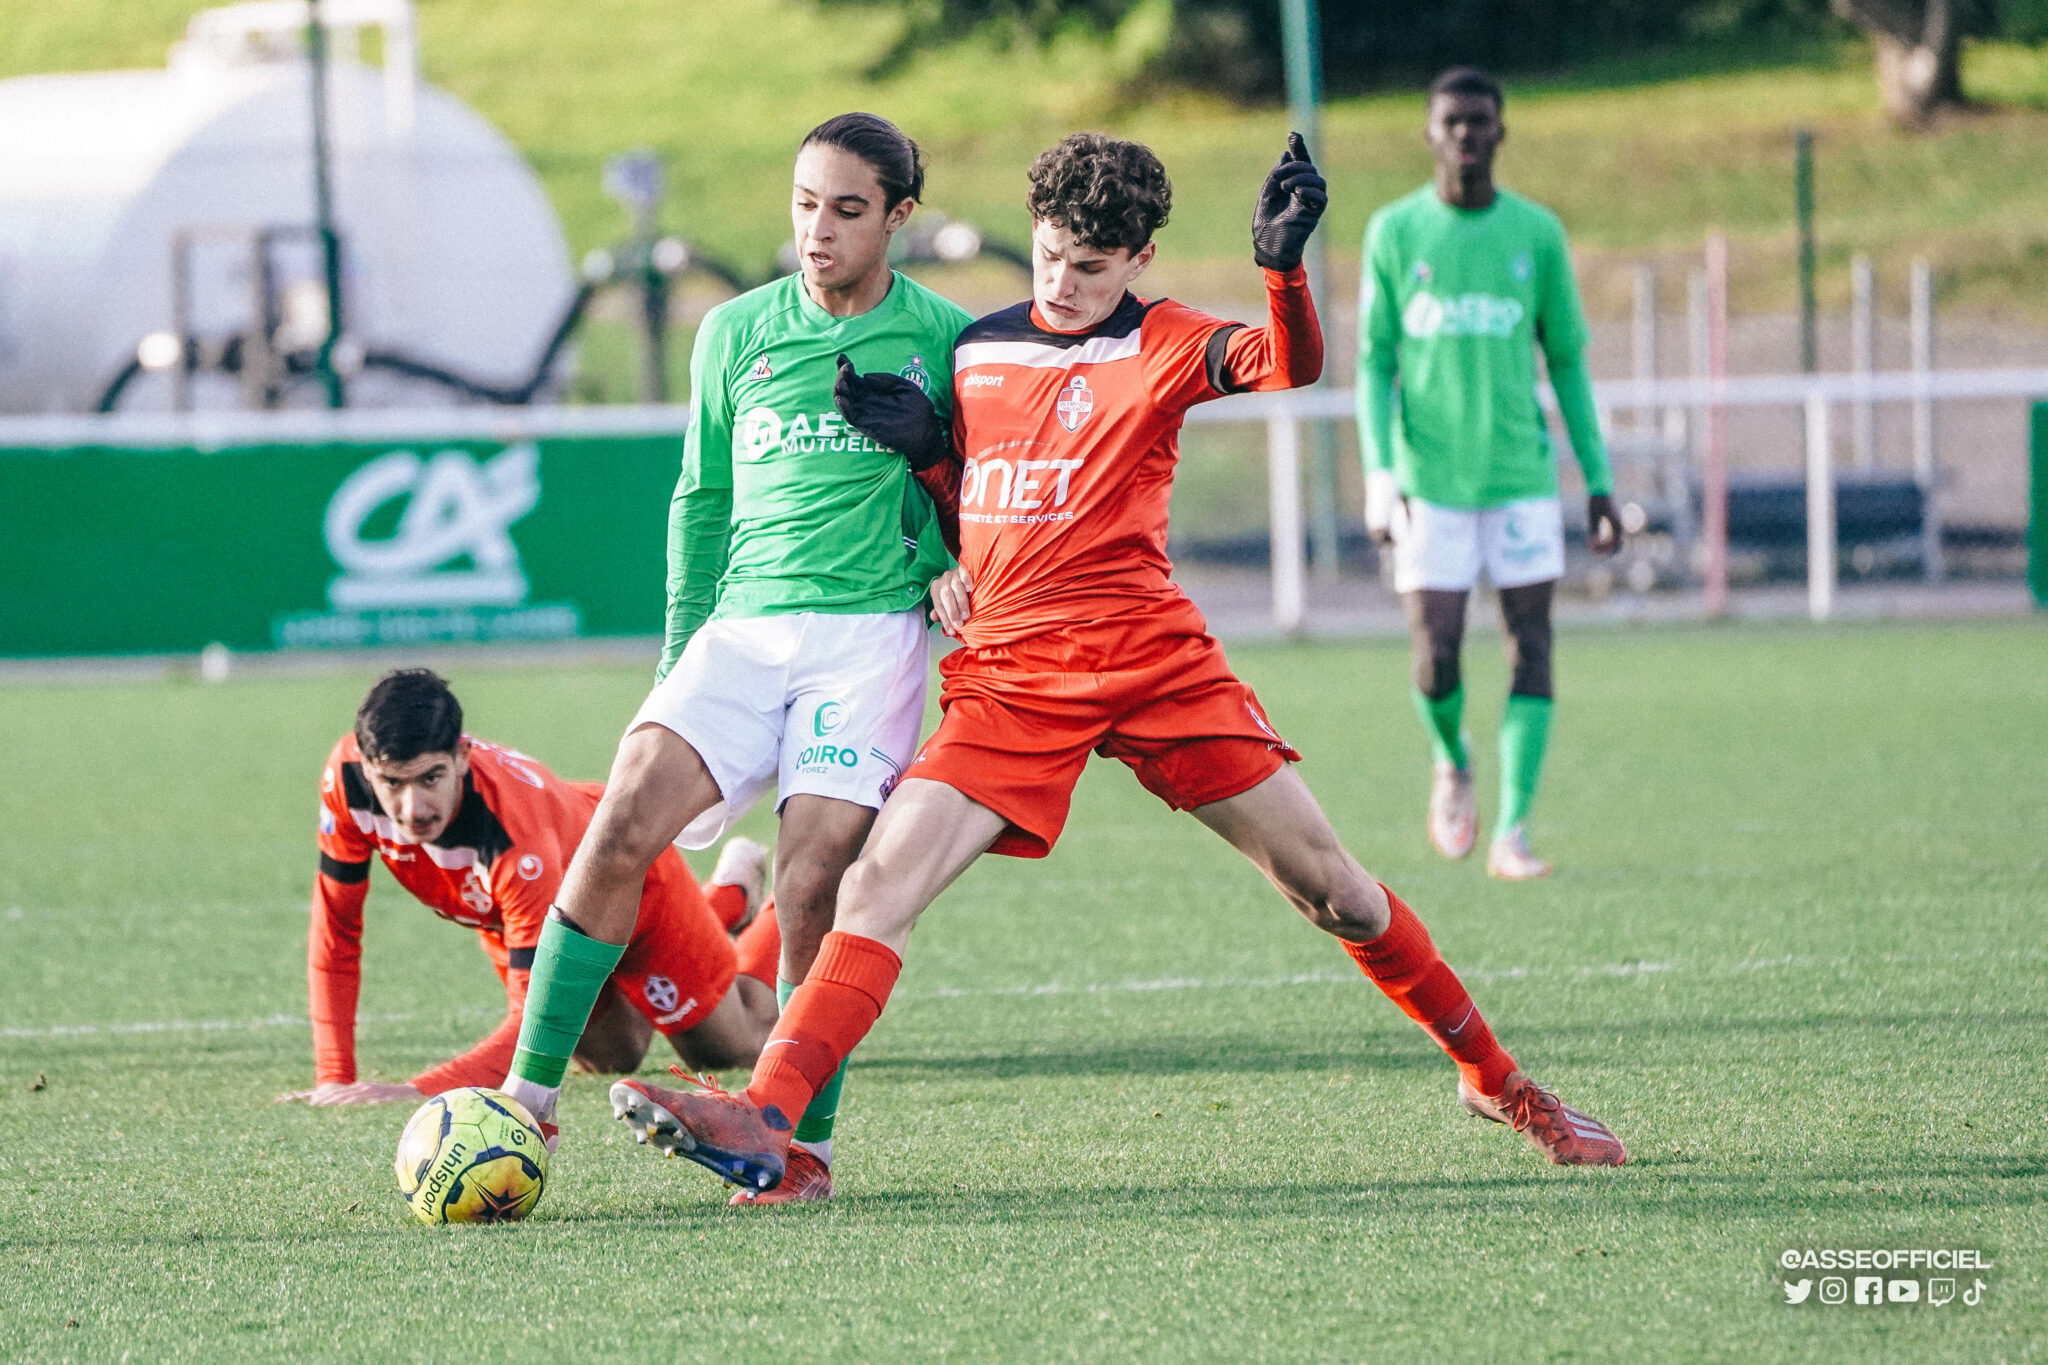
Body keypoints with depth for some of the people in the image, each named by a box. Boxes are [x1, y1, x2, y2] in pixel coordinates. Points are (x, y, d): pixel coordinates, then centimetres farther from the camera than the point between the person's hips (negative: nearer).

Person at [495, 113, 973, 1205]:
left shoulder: (943, 339, 3)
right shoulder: (736, 333, 10)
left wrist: (944, 572, -6)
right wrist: (682, 651, 13)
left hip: (870, 632, -2)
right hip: (742, 626, 2)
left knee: (812, 888, -14)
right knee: (622, 826, -17)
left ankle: (806, 1144, 0)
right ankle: (528, 1094, -12)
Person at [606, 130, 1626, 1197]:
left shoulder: (1164, 345, 2)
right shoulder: (974, 350, 14)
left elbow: (1289, 368, -18)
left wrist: (1283, 265, -37)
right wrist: (918, 442, 4)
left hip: (1152, 659, -2)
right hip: (1008, 672, 2)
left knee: (1330, 886, 1)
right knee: (879, 886, -16)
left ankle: (1494, 1079, 17)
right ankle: (762, 1126, -25)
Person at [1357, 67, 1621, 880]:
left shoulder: (1537, 234, 5)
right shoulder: (1395, 233, 3)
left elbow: (1567, 362, 10)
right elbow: (1374, 362, 4)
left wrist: (1599, 481, 6)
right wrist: (1379, 473, -8)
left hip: (1521, 475, 1)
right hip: (1429, 480, -1)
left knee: (1530, 651, -7)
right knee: (1435, 661, -6)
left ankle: (1511, 833, -5)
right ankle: (1452, 765, 26)